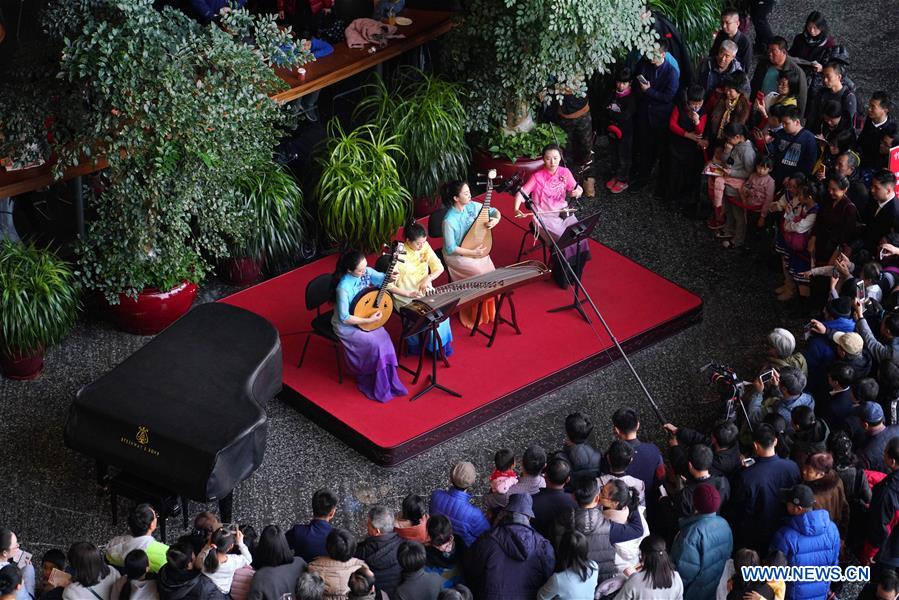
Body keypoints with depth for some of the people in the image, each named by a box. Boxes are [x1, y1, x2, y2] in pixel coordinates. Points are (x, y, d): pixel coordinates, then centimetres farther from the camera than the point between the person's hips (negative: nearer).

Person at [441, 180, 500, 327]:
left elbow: (494, 211, 7)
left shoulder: (472, 206, -7)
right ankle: (474, 314, 0)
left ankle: (490, 310, 8)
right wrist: (473, 252, -21)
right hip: (457, 256, -6)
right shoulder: (449, 220, -25)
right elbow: (450, 248, -20)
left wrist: (496, 219, -16)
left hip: (478, 250, 6)